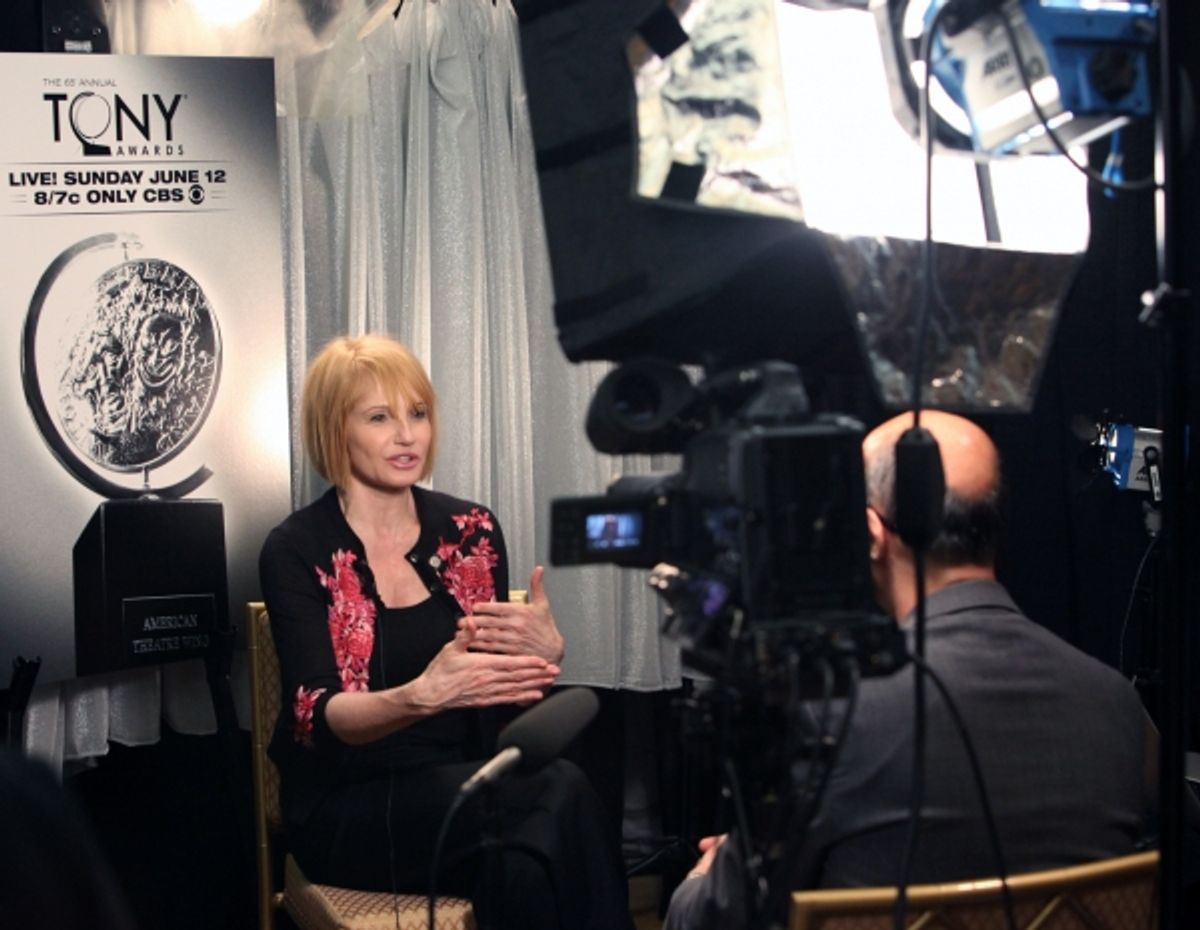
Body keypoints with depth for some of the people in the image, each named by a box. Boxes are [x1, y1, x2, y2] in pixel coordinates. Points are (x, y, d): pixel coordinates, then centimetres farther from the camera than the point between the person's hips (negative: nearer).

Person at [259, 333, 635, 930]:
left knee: (525, 866, -34)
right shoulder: (297, 551, -4)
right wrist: (419, 697, -35)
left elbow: (509, 701, 9)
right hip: (349, 808, -3)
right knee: (556, 794, -30)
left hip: (466, 789, 4)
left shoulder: (471, 530, 7)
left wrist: (543, 653, -15)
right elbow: (317, 716, -15)